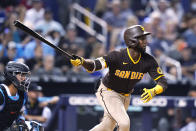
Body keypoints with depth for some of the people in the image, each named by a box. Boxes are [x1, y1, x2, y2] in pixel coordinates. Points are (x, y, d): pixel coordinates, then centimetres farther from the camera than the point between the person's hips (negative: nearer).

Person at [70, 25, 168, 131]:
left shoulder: (148, 61, -17)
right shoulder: (117, 56, -30)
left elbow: (163, 82, -16)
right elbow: (96, 65, -43)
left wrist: (153, 91, -38)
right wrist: (82, 62, -65)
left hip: (125, 96, 6)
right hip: (108, 92, -6)